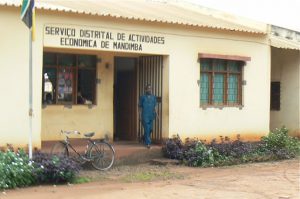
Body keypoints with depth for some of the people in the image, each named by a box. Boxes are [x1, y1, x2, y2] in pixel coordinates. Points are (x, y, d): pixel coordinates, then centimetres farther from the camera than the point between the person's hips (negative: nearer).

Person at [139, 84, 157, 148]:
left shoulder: (153, 97, 11)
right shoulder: (143, 97, 0)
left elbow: (155, 106, 15)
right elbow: (140, 107, 2)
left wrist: (155, 113, 1)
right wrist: (140, 116, -3)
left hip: (151, 116, 5)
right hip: (145, 116, -5)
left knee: (150, 129, 9)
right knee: (147, 129, -9)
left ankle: (145, 138, 34)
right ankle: (148, 143, -6)